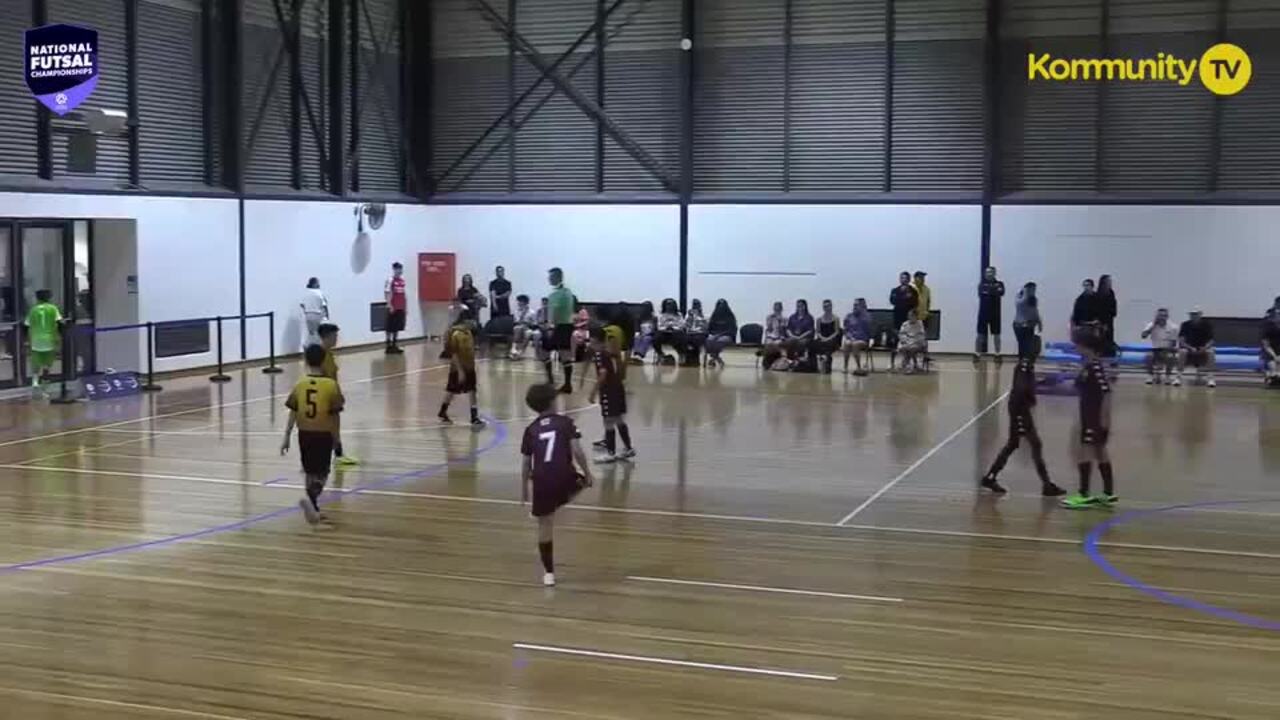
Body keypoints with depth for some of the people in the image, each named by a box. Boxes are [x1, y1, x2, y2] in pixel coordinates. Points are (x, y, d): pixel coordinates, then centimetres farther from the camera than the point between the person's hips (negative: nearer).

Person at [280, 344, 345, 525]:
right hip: (323, 434, -3)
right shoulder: (331, 385, -11)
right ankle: (310, 499, -23)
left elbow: (292, 413, -1)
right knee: (321, 473, 3)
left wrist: (286, 437, 5)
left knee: (310, 472, 17)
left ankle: (314, 509, 24)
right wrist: (337, 436, 8)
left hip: (304, 434, 3)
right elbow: (334, 415, -6)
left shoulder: (299, 385, -3)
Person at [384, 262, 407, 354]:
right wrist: (390, 306, -20)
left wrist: (406, 306, 14)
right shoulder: (390, 280, -9)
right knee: (390, 328, -1)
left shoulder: (402, 280, 12)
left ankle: (395, 346, 16)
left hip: (401, 308, 7)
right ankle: (389, 346, 3)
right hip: (393, 308, -7)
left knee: (398, 327, 10)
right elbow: (386, 294, -13)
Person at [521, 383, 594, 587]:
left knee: (545, 527, 12)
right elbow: (577, 451, -7)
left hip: (541, 482, 2)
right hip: (564, 478, -2)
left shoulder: (531, 429, 9)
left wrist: (524, 488, 20)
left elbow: (525, 463, 9)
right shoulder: (565, 422, 2)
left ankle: (549, 573, 17)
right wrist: (587, 473, 4)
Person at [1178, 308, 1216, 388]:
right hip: (1189, 347, 0)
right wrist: (1190, 348, -29)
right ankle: (1179, 377, -30)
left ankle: (1210, 378, -27)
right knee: (1182, 352, -33)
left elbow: (1211, 340, -6)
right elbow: (1181, 341, -13)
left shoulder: (1207, 325, -7)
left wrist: (1205, 347, -27)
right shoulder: (1186, 325, -8)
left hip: (1203, 348, 0)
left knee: (1210, 352, -32)